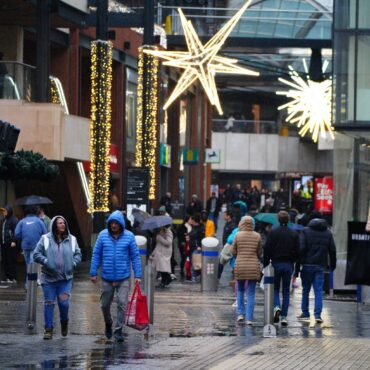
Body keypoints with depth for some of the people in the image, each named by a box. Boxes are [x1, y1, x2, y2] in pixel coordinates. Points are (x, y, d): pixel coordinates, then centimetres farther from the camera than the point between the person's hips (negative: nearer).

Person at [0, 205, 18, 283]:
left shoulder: (14, 220, -6)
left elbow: (16, 231, -13)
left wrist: (14, 241, -20)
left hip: (11, 245, -8)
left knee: (12, 261, -6)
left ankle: (13, 278, -3)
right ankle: (6, 277, 12)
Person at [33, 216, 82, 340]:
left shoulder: (71, 240, 6)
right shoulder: (45, 239, -1)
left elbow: (78, 254, 11)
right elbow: (36, 254, -2)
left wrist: (73, 264, -6)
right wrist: (46, 262, -15)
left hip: (66, 278, 1)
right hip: (49, 278, -1)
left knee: (64, 302, -8)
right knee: (49, 303, 2)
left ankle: (64, 322, 20)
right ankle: (48, 329, 10)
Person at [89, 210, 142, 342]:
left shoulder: (129, 236, -3)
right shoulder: (103, 235, -1)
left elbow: (135, 256, 1)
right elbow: (96, 255, 4)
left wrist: (137, 275, -3)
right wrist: (93, 273, 1)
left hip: (123, 278, -2)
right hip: (107, 277, 2)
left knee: (122, 304, -8)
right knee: (105, 304, 11)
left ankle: (118, 330, 1)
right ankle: (108, 324, 37)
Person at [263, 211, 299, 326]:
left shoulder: (273, 233, -6)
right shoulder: (294, 234, 0)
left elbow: (267, 249, -6)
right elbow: (297, 251, 2)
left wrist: (266, 263, 3)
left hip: (276, 264, -1)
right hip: (288, 265, 1)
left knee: (275, 288, 12)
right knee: (286, 291, 7)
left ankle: (277, 307, -16)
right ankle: (284, 317, 3)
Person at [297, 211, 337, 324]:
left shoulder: (305, 231, -4)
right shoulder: (328, 233, 8)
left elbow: (301, 248, -12)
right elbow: (332, 250, 8)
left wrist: (299, 262, -6)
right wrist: (332, 264, 17)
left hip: (308, 264, -2)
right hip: (320, 266, 2)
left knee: (305, 290, 9)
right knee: (319, 291, 0)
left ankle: (305, 313, 15)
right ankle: (318, 314, -9)